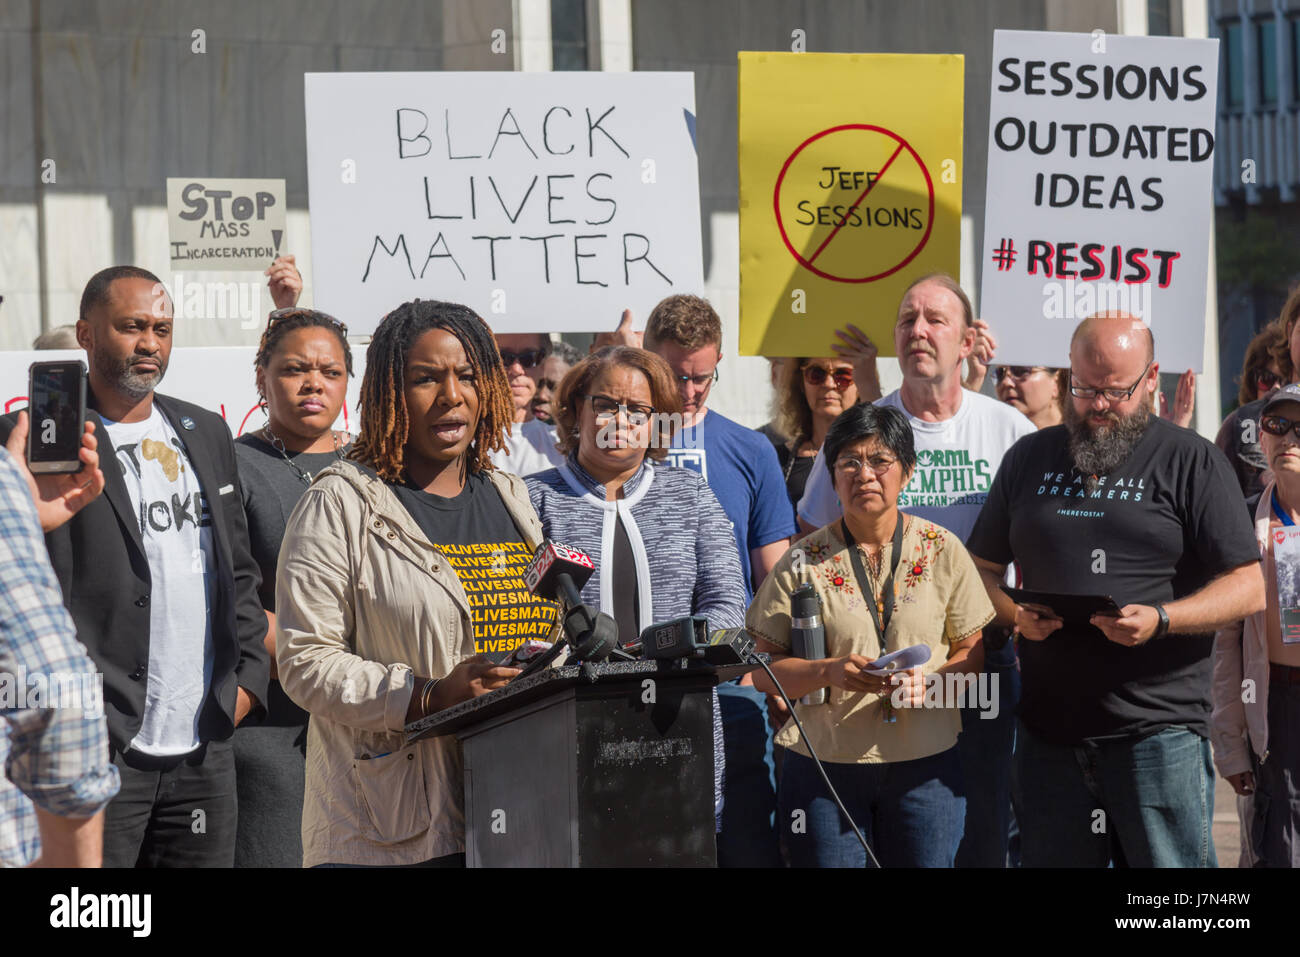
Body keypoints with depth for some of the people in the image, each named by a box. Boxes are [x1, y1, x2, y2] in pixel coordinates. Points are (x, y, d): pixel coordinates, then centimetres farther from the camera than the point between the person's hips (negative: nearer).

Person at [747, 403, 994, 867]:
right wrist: (830, 672, -18)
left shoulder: (942, 550, 4)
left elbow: (973, 654, 6)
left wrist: (929, 679, -15)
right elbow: (763, 671, -1)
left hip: (925, 764, 1)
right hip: (824, 765, -1)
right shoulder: (804, 562, 1)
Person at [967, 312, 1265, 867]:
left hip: (1159, 731, -4)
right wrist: (1014, 613, -3)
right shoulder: (1030, 459, 15)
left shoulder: (1190, 461, 2)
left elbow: (1248, 588, -3)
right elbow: (984, 569, 19)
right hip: (1050, 730, 4)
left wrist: (1160, 619, -18)